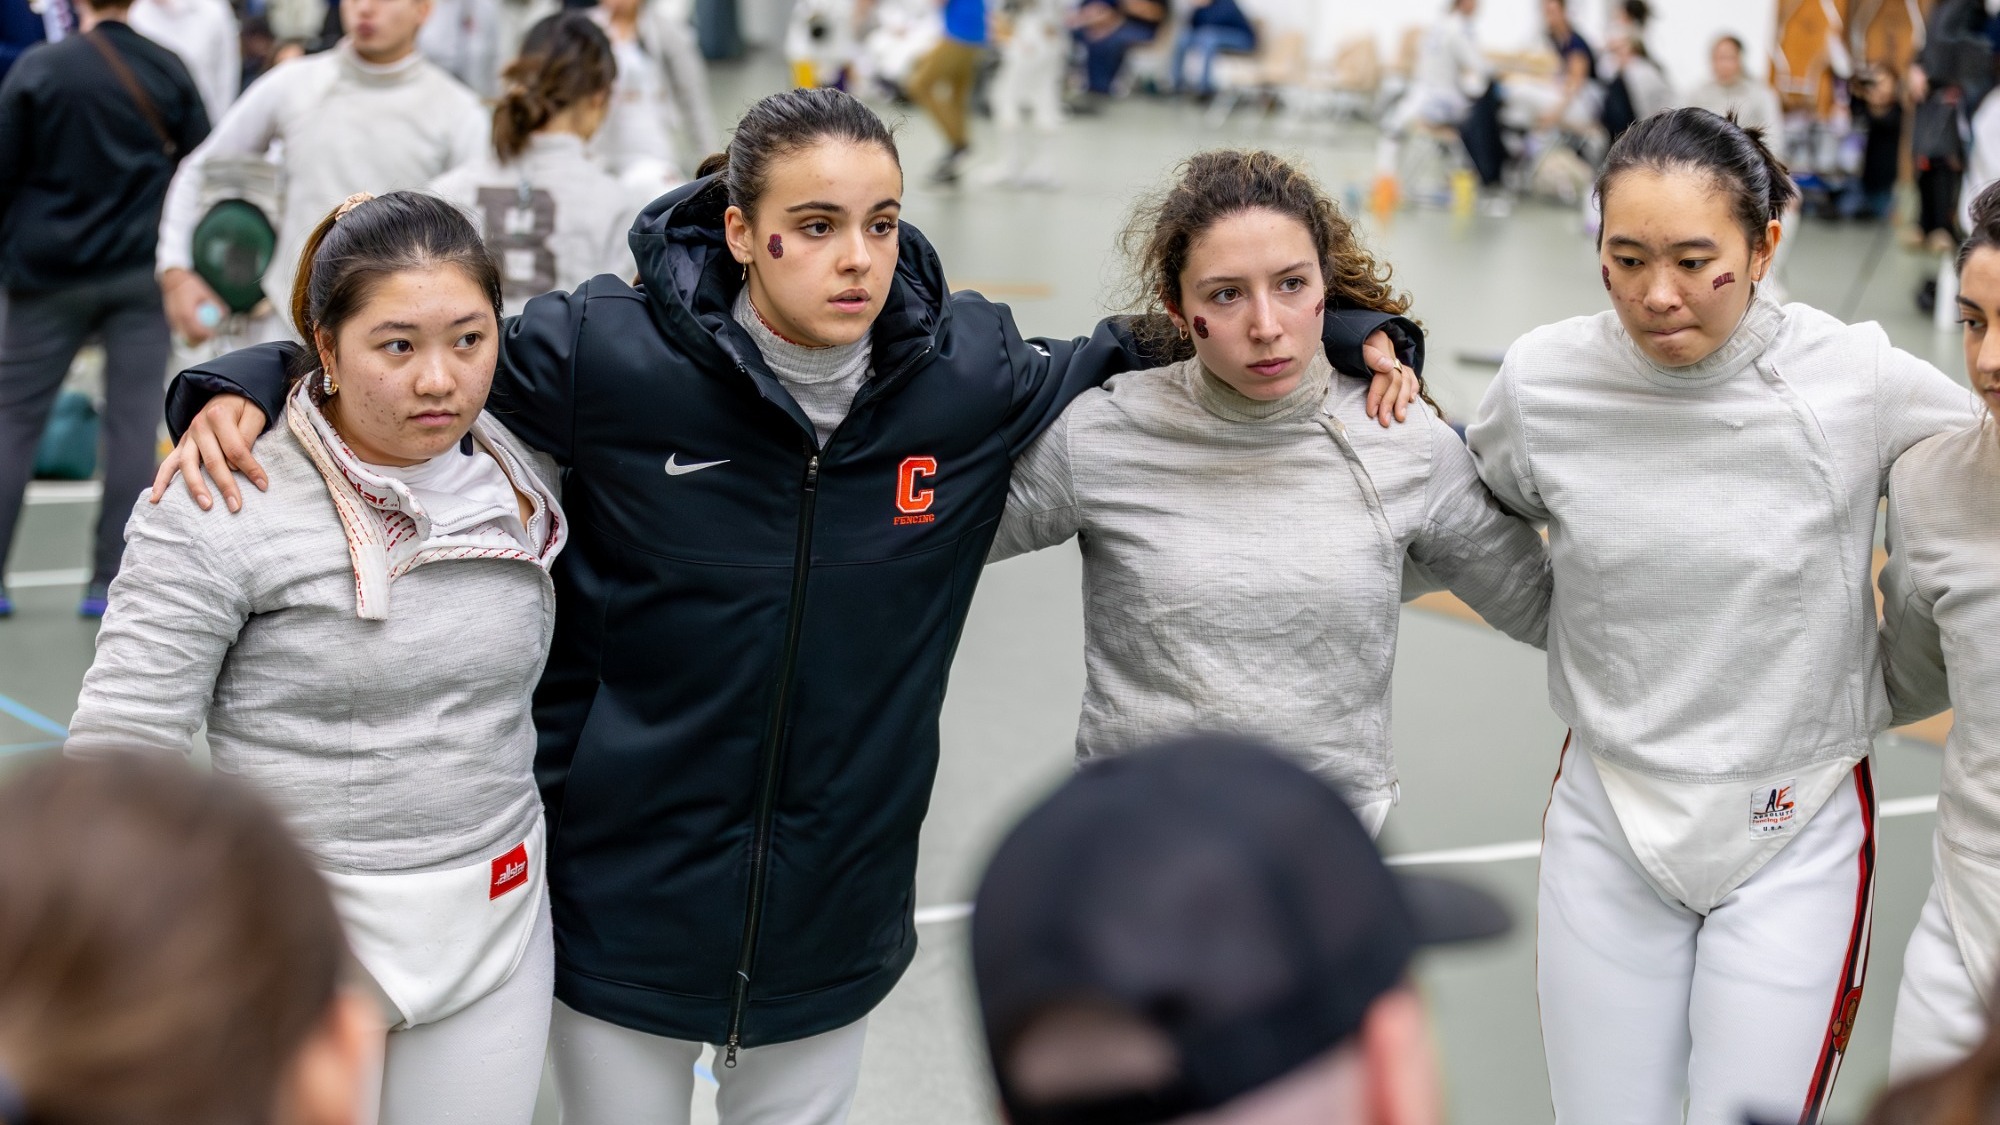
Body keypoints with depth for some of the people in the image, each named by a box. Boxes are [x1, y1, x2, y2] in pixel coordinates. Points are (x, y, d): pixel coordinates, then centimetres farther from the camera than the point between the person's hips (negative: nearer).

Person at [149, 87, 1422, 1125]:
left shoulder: (972, 375, -8)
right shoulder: (613, 360, -16)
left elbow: (1138, 358, 11)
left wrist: (1348, 333, 4)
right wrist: (240, 390, -19)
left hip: (835, 908, 2)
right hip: (629, 890, -2)